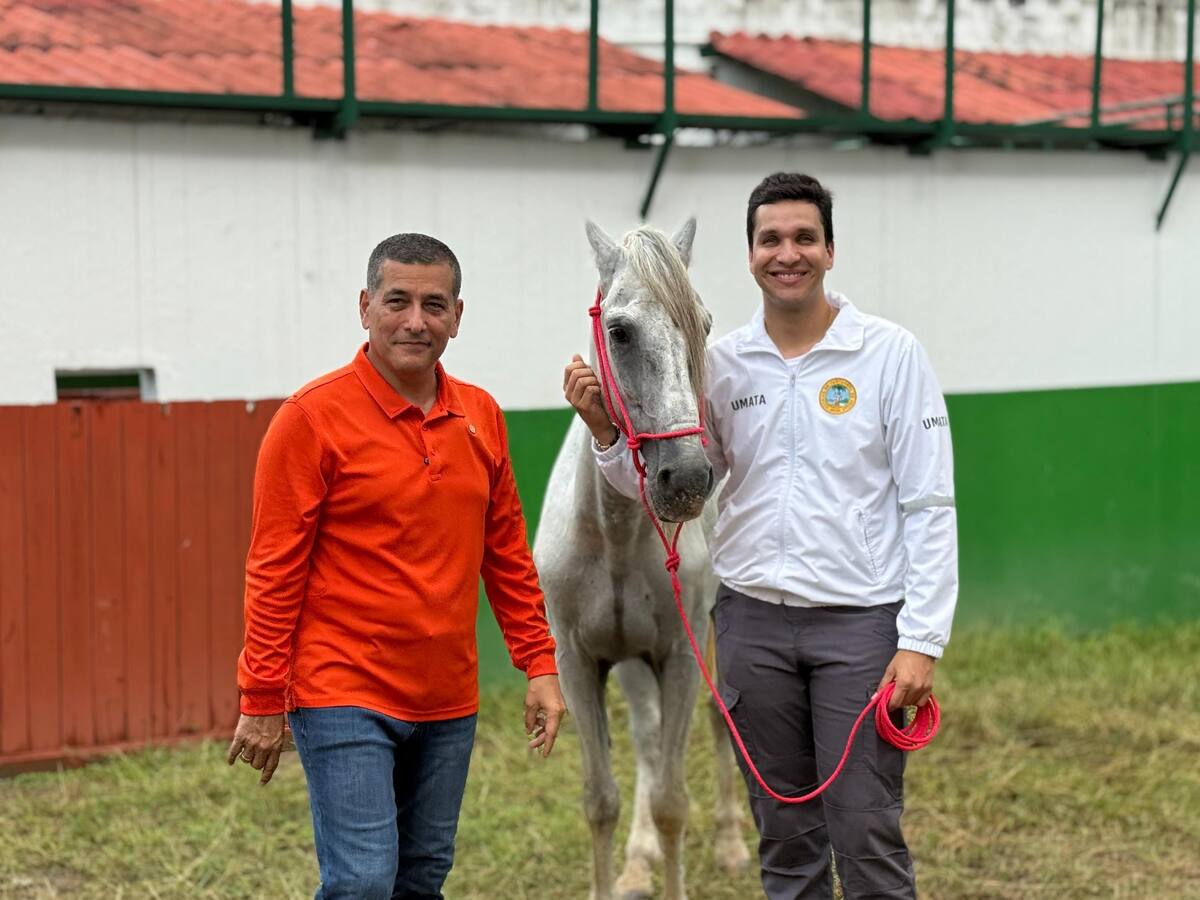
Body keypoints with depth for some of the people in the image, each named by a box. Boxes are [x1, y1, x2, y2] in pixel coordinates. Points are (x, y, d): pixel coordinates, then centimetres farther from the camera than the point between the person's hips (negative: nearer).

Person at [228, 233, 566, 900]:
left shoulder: (481, 417, 7)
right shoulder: (313, 417, -9)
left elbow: (507, 555, 14)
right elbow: (274, 571, -9)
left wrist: (540, 664, 9)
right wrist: (262, 701, -9)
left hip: (448, 702, 6)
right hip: (346, 699, -6)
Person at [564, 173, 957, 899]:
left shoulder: (891, 354, -5)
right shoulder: (722, 366, 4)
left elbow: (929, 506, -7)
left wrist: (922, 642, -13)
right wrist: (606, 430, -9)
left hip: (859, 621, -3)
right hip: (753, 621, 4)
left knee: (868, 836, -3)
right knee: (786, 838, 12)